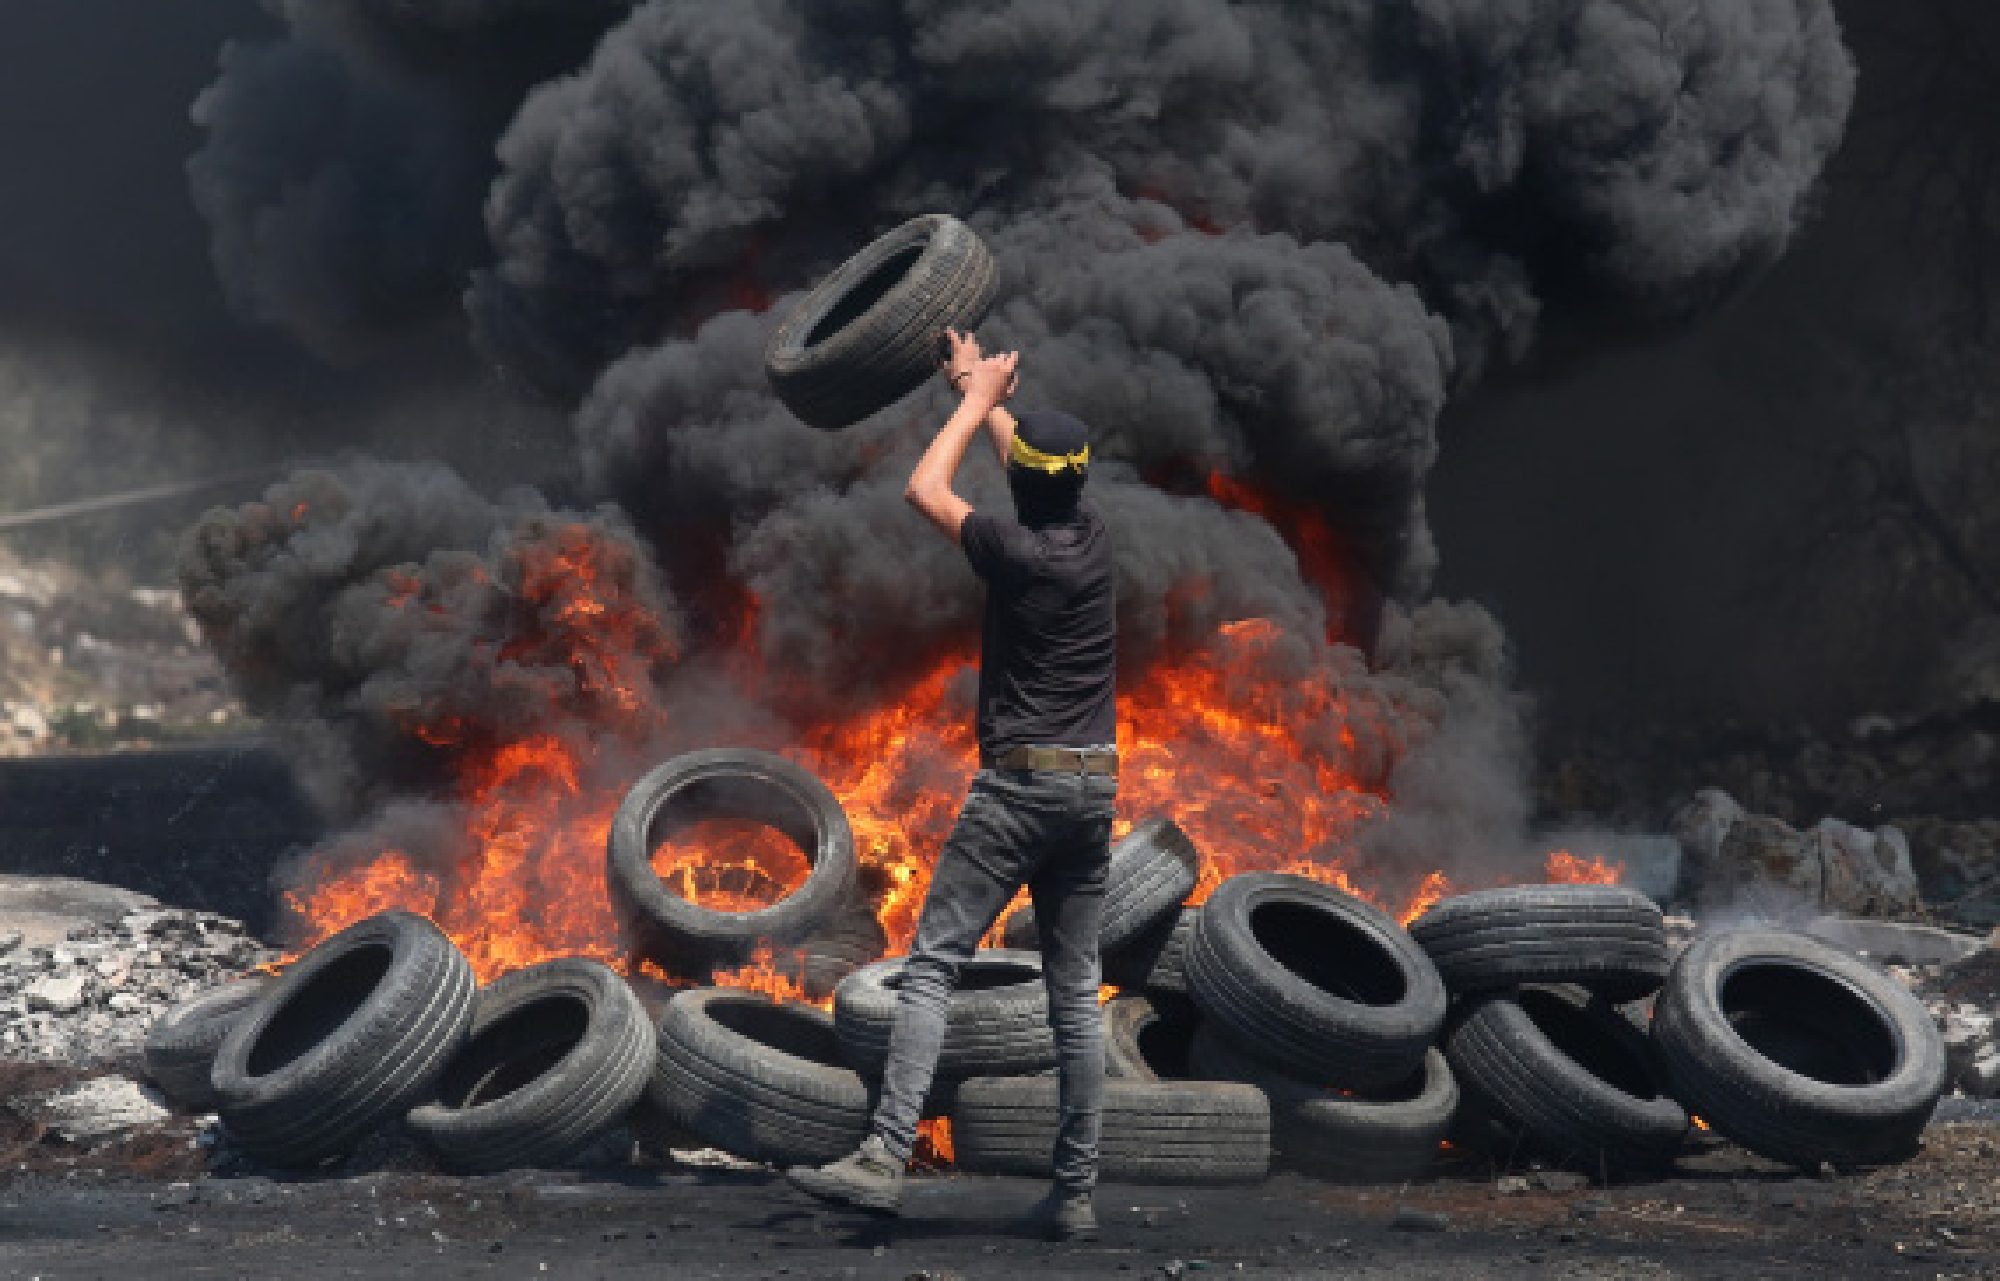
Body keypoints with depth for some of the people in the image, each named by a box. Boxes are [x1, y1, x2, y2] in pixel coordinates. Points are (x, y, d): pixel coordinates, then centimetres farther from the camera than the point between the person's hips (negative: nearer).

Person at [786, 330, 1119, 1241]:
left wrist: (977, 400, 15)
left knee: (932, 965, -9)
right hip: (1095, 786, 6)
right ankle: (1076, 1192, 6)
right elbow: (1039, 466, 27)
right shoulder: (1094, 541, 7)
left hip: (1020, 784, -6)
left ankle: (884, 1158, -21)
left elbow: (924, 489, 4)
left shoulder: (1016, 551, -11)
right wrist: (986, 394, 38)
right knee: (1075, 991, 7)